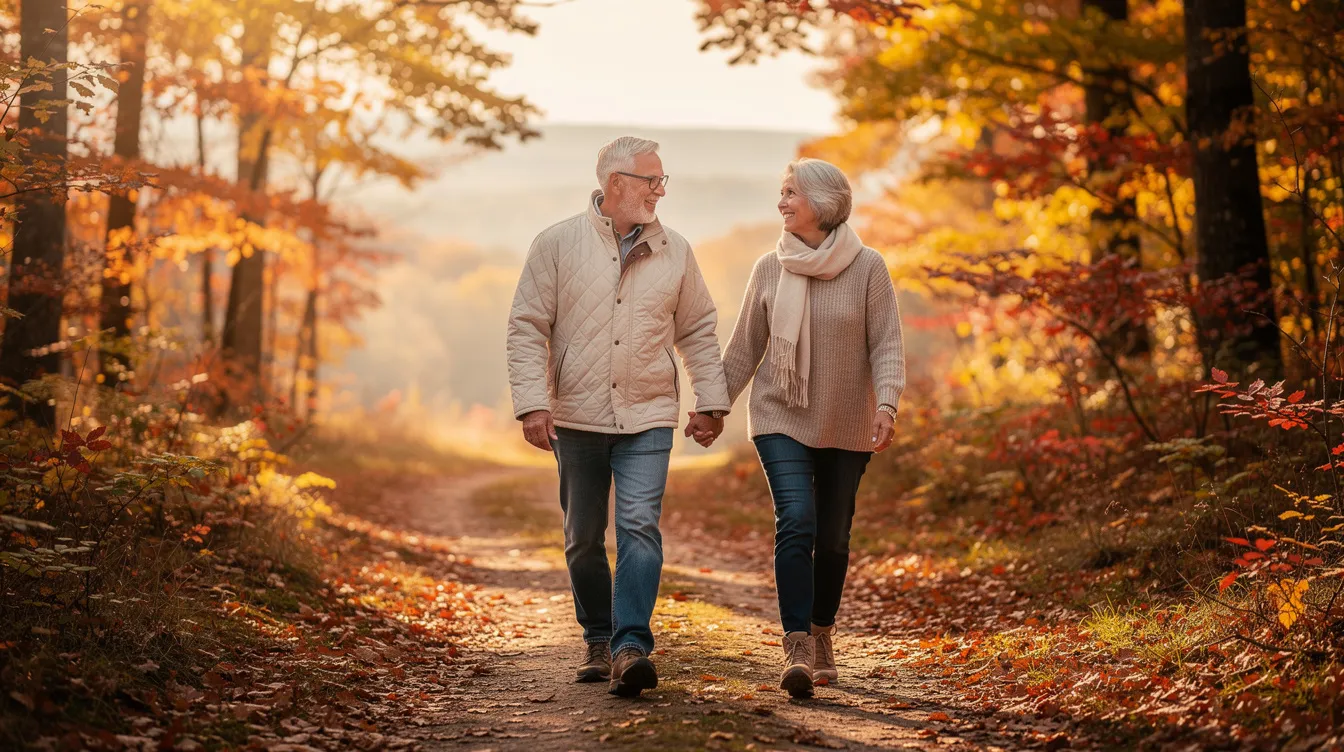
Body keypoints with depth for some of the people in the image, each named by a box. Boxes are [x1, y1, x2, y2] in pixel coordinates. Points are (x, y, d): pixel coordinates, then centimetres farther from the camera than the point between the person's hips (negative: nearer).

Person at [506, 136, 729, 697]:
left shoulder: (674, 252, 7)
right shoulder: (558, 244, -1)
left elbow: (699, 332, 14)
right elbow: (526, 327, -3)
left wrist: (711, 400, 8)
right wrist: (532, 402, -11)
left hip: (647, 419, 0)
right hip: (576, 418, 0)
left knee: (640, 525, -15)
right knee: (583, 538, 9)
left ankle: (630, 646, -18)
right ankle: (598, 641, 25)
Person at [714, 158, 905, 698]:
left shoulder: (867, 268, -6)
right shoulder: (770, 269, 1)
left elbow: (886, 345, -7)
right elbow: (745, 347, 9)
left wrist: (886, 403, -22)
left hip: (846, 427, 0)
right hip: (781, 419, 0)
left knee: (833, 538, 8)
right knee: (796, 525, -17)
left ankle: (822, 638, 30)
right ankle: (797, 651, -18)